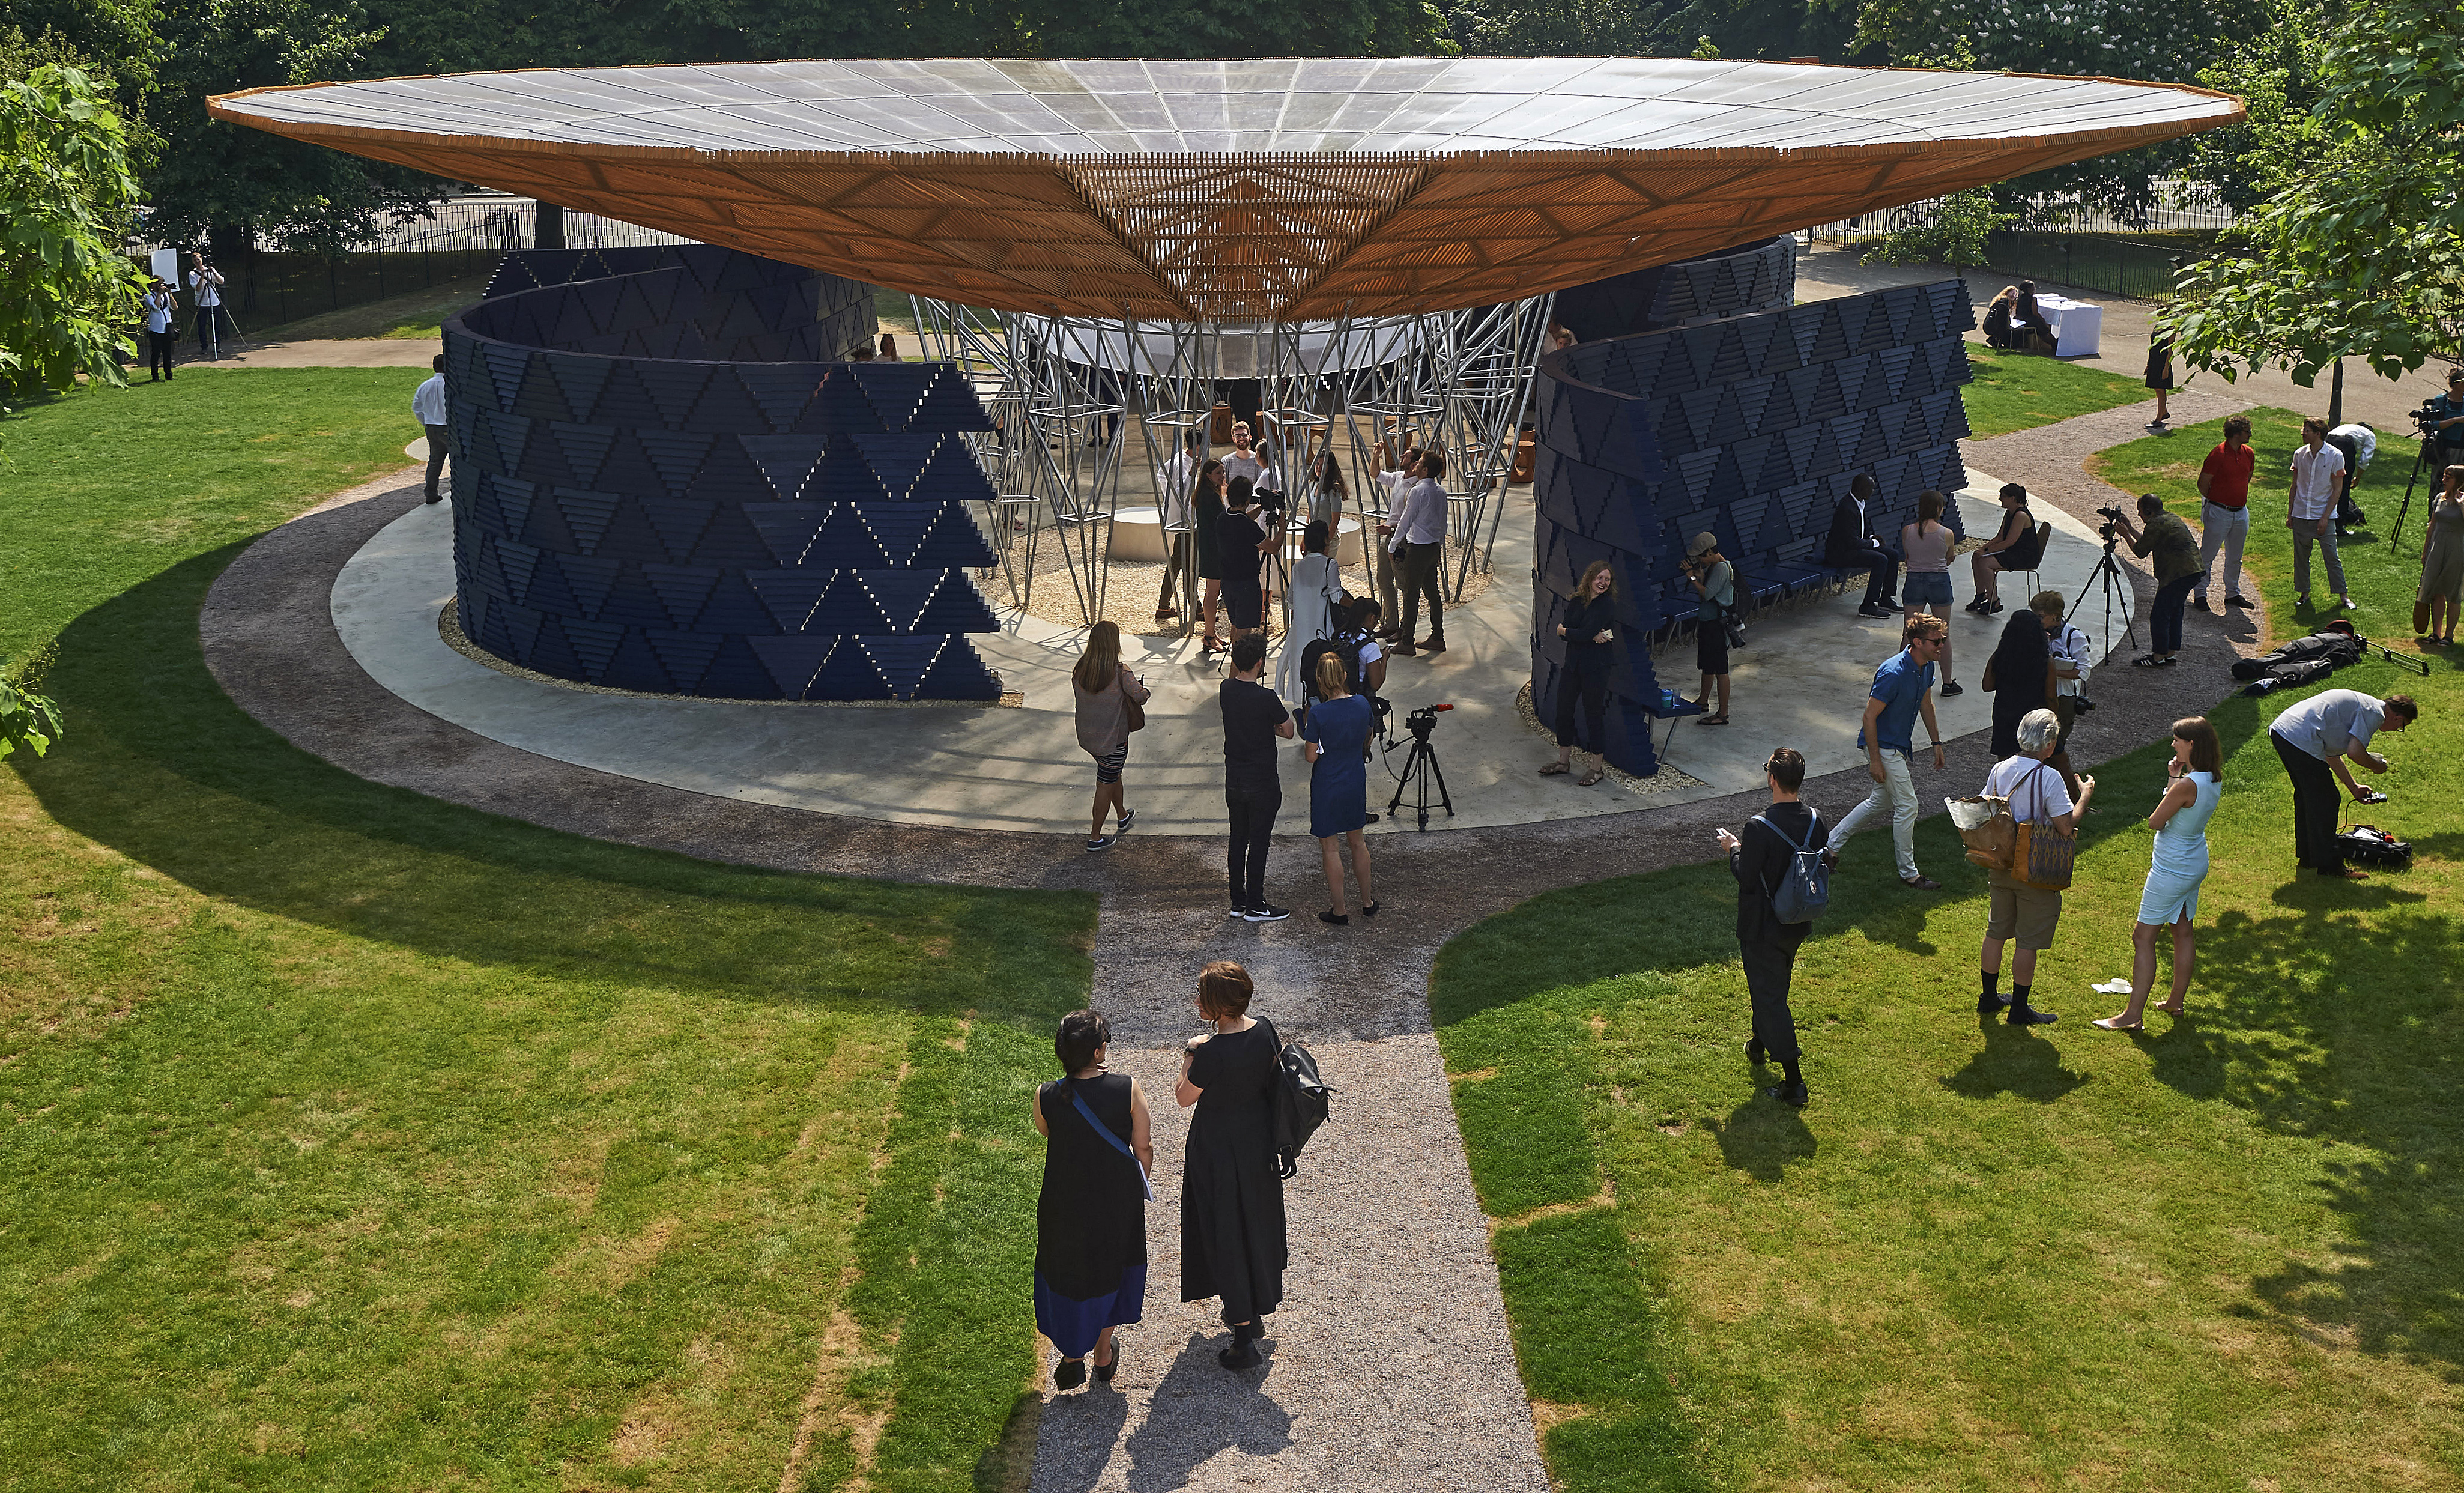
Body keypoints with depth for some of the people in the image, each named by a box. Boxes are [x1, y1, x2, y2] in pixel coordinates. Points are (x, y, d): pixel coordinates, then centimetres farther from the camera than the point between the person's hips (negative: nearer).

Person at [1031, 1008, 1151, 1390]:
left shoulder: (1047, 1097, -19)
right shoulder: (1128, 1089, -21)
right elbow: (1144, 1148, -10)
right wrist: (1138, 1185, 9)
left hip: (1065, 1205, -1)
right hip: (1118, 1201, 1)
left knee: (1066, 1274, 22)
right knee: (1110, 1270, 24)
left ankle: (1073, 1359, 33)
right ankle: (1104, 1356, 40)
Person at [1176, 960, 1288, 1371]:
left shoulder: (1212, 1053, -30)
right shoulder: (1265, 1030, -10)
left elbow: (1183, 1098, -14)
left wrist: (1189, 1058, -2)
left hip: (1219, 1146, -7)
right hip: (1259, 1137, 7)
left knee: (1225, 1234, 7)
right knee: (1256, 1222, 24)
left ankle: (1243, 1338, 11)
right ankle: (1255, 1312, 42)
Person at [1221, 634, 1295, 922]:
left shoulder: (1226, 690, -3)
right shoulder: (1266, 698, -24)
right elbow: (1288, 732, -12)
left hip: (1234, 781, 6)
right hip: (1262, 784, -6)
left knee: (1238, 840, 17)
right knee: (1258, 844, 5)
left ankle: (1238, 901, 27)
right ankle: (1255, 906, 15)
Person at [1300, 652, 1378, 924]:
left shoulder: (1318, 714, -21)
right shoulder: (1362, 705, -8)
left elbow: (1311, 756, -15)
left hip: (1327, 786, -4)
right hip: (1356, 782, 5)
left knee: (1330, 847, 8)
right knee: (1357, 841, 21)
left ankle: (1340, 912, 15)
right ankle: (1368, 902, 32)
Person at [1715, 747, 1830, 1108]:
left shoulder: (1759, 828, -27)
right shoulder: (1815, 821, -7)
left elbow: (1747, 878, -21)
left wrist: (1734, 849, -3)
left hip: (1762, 927, -7)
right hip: (1797, 925, 7)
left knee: (1770, 996, 2)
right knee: (1774, 986, 28)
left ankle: (1793, 1082, 1)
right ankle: (1760, 1044, 50)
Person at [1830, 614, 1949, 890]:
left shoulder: (1927, 667, 0)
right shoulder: (1893, 673, -28)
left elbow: (1926, 704, 17)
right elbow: (1870, 716, -23)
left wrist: (1937, 743, 17)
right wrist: (1875, 760, -22)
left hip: (1899, 746, 9)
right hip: (1883, 747, -9)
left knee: (1881, 802, 20)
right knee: (1907, 806, -4)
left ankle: (1831, 844, 32)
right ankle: (1908, 873, 8)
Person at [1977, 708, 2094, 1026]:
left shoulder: (1999, 770, -2)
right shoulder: (2049, 777, -21)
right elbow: (2067, 826, -20)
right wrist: (2085, 795, -6)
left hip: (2000, 865, 6)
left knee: (1996, 932, 19)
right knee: (2029, 942, 6)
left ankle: (1989, 997, 30)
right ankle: (2019, 1009, 14)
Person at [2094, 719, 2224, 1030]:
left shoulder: (2187, 785, -29)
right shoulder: (2213, 780, -2)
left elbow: (2155, 822, -18)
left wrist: (2173, 780, -8)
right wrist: (2176, 779, -3)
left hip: (2172, 870, -9)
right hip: (2196, 862, 9)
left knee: (2143, 938, -2)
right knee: (2182, 932, 20)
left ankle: (2133, 1014, 0)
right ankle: (2176, 1002, 32)